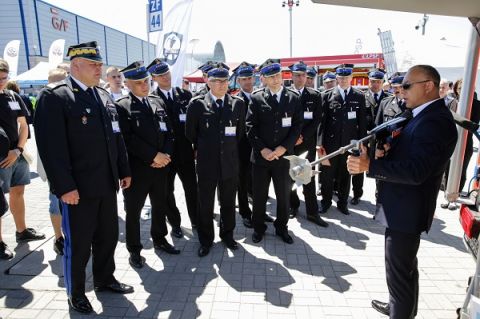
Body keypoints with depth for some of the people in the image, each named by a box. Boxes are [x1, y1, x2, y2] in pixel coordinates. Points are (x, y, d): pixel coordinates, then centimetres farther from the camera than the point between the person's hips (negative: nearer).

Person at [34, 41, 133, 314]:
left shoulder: (105, 96, 12)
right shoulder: (54, 97, -10)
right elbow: (52, 146, -16)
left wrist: (124, 171, 12)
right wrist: (65, 186, -19)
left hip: (108, 185, 7)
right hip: (78, 188, -6)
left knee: (108, 236, 18)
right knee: (78, 243, 9)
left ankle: (105, 279, 39)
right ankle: (76, 293, 30)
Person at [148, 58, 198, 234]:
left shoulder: (185, 95, 4)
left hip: (185, 152, 2)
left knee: (192, 189, 11)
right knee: (168, 192, 11)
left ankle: (196, 221, 30)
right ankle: (175, 224, 30)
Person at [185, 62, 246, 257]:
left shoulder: (238, 104, 1)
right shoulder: (197, 104, -5)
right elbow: (190, 133, 4)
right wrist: (204, 149, 11)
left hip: (230, 163, 2)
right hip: (206, 163, -1)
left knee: (228, 202, 15)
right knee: (205, 204, 10)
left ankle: (227, 235, 35)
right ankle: (205, 240, 28)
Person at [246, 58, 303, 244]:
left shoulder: (294, 98, 3)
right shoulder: (256, 98, 0)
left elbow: (298, 126, 0)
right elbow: (251, 127, -4)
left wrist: (283, 148, -11)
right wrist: (262, 149, -13)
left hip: (284, 156, 1)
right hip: (260, 157, -1)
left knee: (284, 196, 13)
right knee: (259, 196, 11)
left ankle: (282, 228, 34)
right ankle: (258, 228, 31)